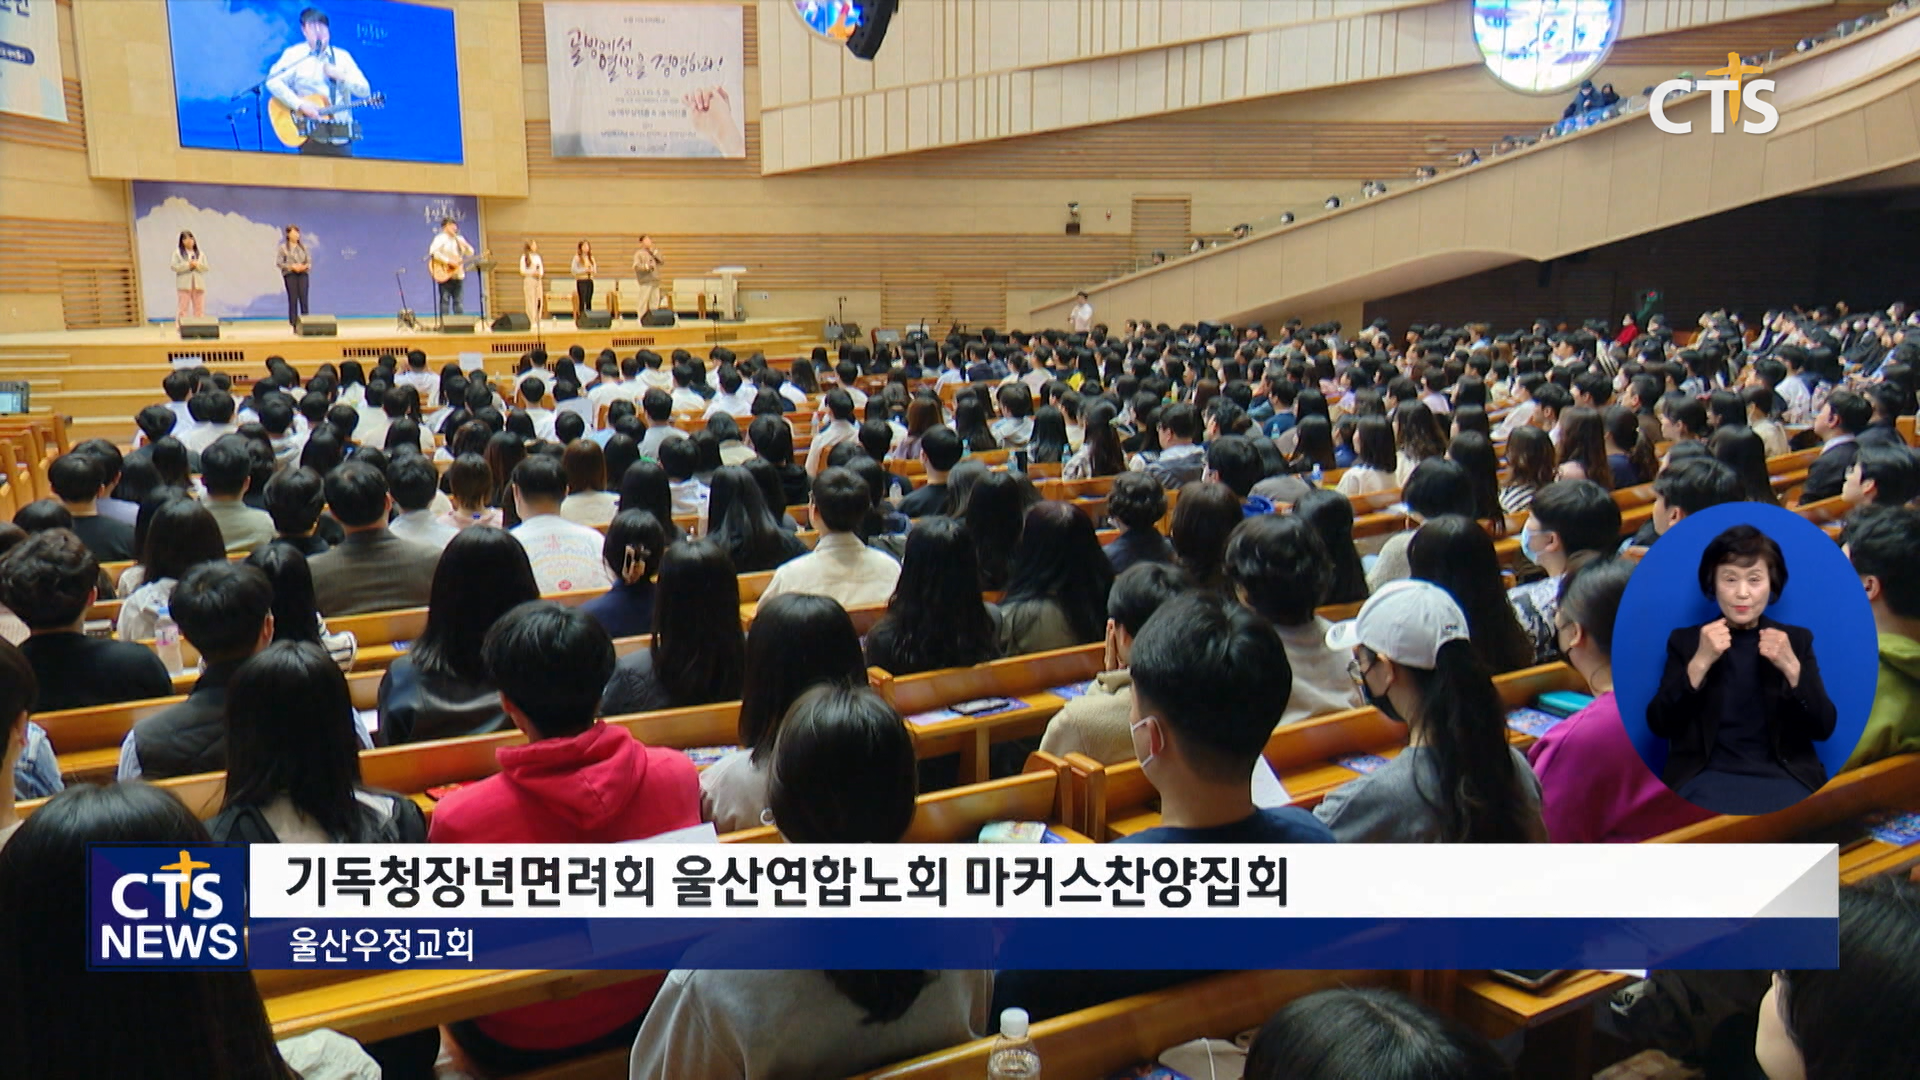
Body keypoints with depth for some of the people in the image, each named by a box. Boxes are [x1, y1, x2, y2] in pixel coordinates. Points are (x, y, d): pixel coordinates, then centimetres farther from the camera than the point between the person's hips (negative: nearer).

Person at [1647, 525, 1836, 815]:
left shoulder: (1797, 639, 13)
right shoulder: (1685, 641, 9)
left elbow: (1823, 728, 3)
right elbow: (1659, 725, -3)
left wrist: (1791, 667, -13)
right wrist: (1700, 662, -13)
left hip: (1783, 775, 2)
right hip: (1707, 774, -1)